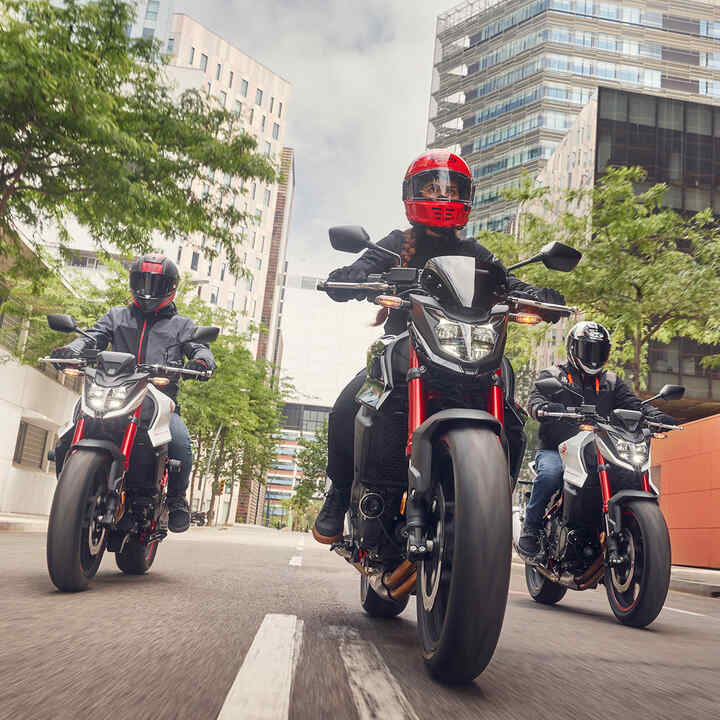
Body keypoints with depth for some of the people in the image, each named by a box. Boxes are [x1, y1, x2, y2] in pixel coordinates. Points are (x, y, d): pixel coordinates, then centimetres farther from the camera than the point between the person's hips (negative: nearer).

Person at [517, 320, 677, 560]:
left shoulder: (611, 382, 22)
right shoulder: (552, 375, 10)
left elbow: (632, 403, 8)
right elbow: (536, 399, -7)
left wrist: (655, 415, -14)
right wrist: (544, 408, -32)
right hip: (556, 449, -4)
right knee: (550, 473, -34)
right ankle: (530, 530, -18)